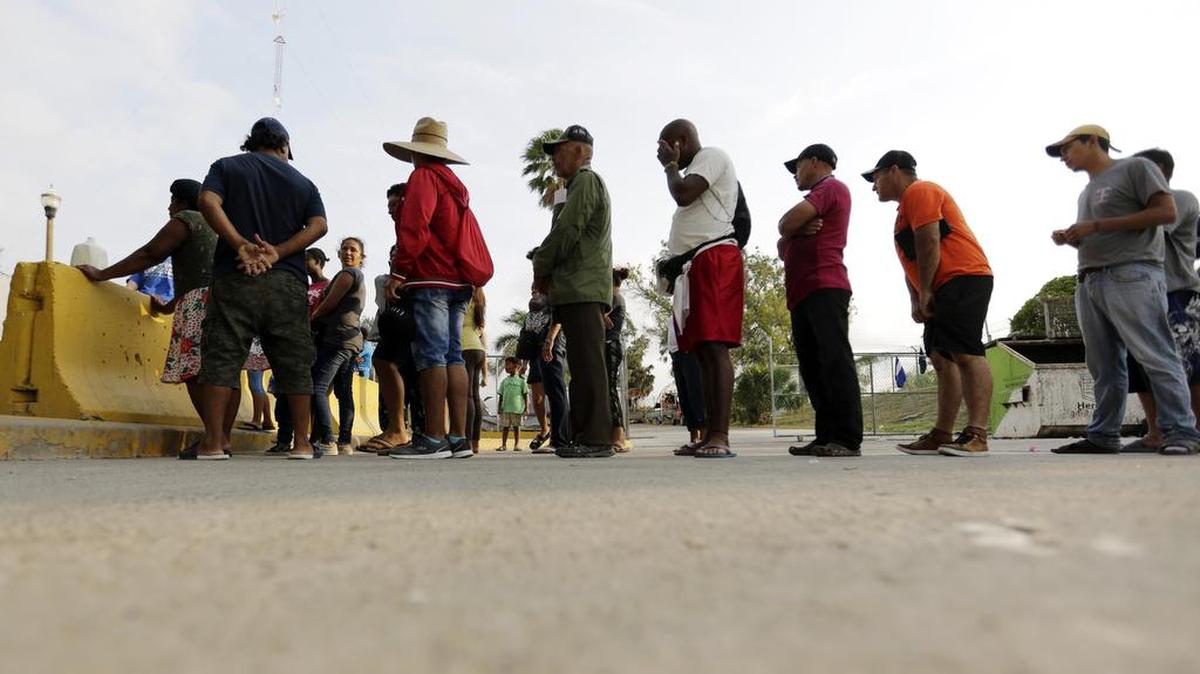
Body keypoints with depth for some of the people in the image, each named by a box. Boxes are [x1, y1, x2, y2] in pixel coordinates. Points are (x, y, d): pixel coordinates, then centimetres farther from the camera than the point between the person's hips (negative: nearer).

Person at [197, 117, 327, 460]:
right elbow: (319, 225, -2)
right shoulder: (302, 182, 15)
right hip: (286, 282, 1)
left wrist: (241, 245, -10)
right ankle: (302, 442, 4)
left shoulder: (226, 166, 13)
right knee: (294, 362, 4)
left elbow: (208, 202, -7)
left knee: (222, 357, 0)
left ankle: (212, 442, -4)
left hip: (234, 277, -1)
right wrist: (276, 253, -8)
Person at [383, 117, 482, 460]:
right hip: (458, 281, 8)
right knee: (452, 356, 4)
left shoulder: (424, 176, -1)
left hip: (431, 280, -8)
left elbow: (414, 227, -14)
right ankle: (458, 437, 3)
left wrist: (399, 270, -12)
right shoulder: (456, 184, 24)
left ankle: (434, 438, -13)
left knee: (431, 354, -11)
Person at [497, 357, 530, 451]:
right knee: (505, 426, 3)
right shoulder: (504, 381, 12)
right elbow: (501, 395, 14)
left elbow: (526, 395, 2)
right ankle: (504, 444, 10)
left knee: (516, 426, 2)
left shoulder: (521, 380, 3)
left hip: (517, 408, -3)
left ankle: (517, 444, 8)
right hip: (505, 408, 3)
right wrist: (500, 407, 6)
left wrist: (526, 408, -3)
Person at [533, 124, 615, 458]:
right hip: (579, 289, 10)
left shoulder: (586, 180, -3)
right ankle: (582, 436, 12)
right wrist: (548, 273, 10)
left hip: (583, 289, -10)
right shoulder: (581, 185, 28)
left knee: (587, 363, -13)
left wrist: (540, 268, -2)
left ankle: (596, 437, -13)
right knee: (581, 365, 8)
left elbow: (567, 230, -14)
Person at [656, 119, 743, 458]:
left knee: (715, 346, -18)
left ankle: (721, 437, -22)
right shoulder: (696, 168, 30)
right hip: (696, 265, 10)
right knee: (702, 350, 4)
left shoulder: (711, 155, 1)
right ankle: (710, 436, 5)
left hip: (714, 259, -10)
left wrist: (670, 165, 4)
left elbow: (683, 195, -14)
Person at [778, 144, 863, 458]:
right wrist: (798, 231, 1)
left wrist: (790, 229, 13)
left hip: (824, 289, -9)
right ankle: (828, 437, 3)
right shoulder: (812, 205, 31)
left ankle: (848, 439, -16)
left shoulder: (832, 187, 3)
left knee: (835, 360, -14)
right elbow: (783, 249, 21)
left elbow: (786, 223, -10)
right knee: (813, 368, 3)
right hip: (802, 293, 10)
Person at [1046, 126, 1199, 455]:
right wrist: (1072, 239, 8)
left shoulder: (1135, 167, 4)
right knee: (1103, 367, 4)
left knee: (1156, 357, -9)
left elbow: (1167, 212, -7)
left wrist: (1097, 225, -11)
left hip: (1132, 276, -7)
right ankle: (1103, 436, 5)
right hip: (1089, 283, 8)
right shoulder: (1087, 192, 26)